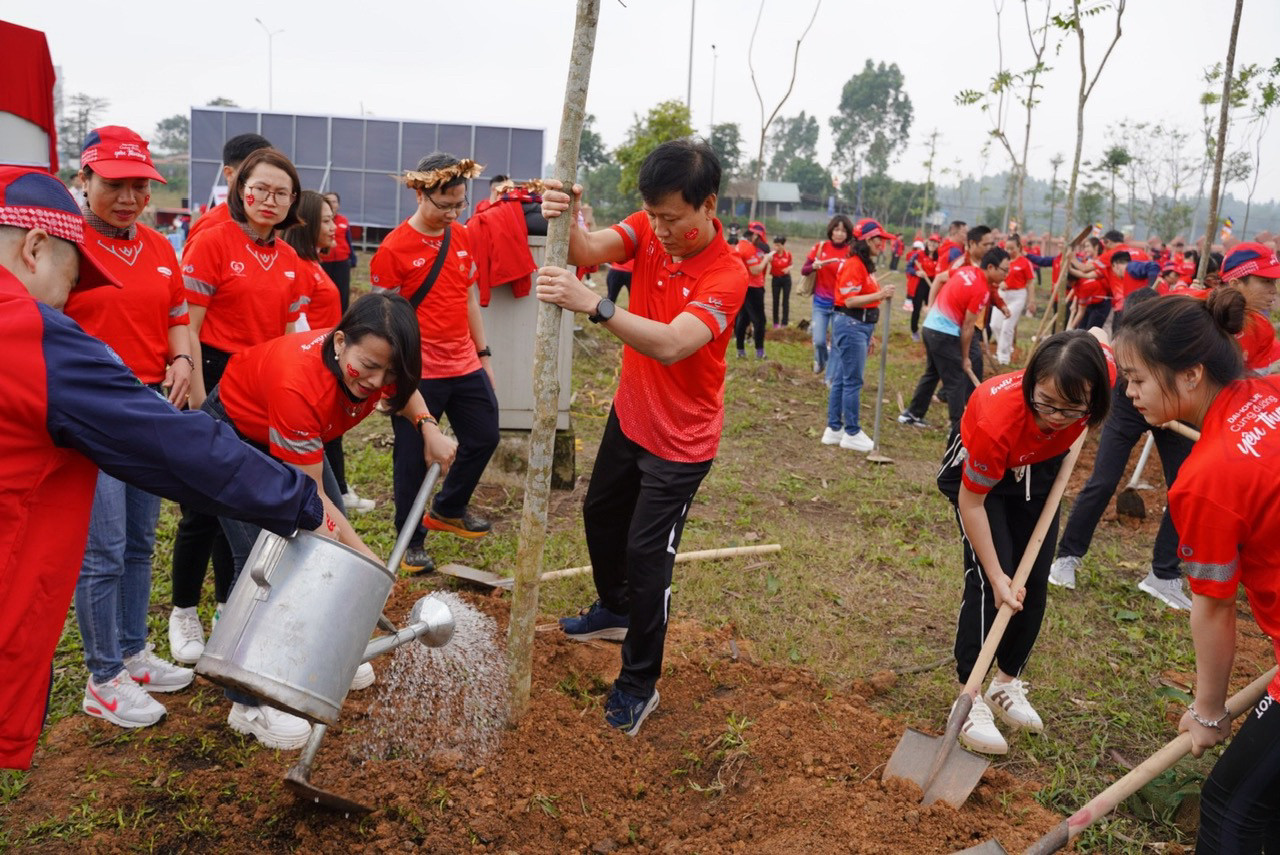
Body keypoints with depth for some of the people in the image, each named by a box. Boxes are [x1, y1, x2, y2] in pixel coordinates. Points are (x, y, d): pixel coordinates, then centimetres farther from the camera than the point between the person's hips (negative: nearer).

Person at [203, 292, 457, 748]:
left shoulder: (375, 360, -25)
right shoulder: (298, 386, -43)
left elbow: (404, 389, 3)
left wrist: (428, 428, -16)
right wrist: (363, 554, -34)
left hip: (294, 435, 7)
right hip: (233, 432, -7)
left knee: (331, 536, 6)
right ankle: (248, 705, -8)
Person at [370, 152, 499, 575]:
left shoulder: (461, 237, 6)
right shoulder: (394, 249, -13)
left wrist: (483, 352, 15)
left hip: (465, 366, 7)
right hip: (419, 373, -6)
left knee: (484, 437, 16)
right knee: (413, 457, 5)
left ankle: (447, 509, 39)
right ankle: (412, 541, 23)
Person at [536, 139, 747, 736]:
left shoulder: (727, 276, -28)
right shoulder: (648, 229, -9)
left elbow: (671, 345, -41)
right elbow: (589, 250, -25)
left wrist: (593, 305, -52)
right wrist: (563, 221, -47)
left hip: (681, 440, -7)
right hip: (629, 416, 7)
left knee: (647, 554, -4)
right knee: (600, 514, 24)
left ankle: (639, 685, 15)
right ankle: (614, 609, 52)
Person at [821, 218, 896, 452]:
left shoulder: (865, 265, 16)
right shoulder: (853, 265, -14)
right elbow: (850, 300, -20)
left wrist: (869, 333, 22)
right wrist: (880, 295, -29)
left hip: (860, 326, 10)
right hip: (850, 325, -10)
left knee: (843, 379, 13)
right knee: (853, 381, -3)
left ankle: (834, 429, 20)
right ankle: (852, 433, 5)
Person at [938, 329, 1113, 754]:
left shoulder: (1097, 376, -33)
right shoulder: (999, 419, -43)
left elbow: (1098, 333, -4)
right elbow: (971, 502, -28)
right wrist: (996, 576, -25)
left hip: (1040, 468, 5)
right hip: (978, 471, -5)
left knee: (1034, 583, 6)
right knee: (988, 580, -15)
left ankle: (1007, 683, 25)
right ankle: (972, 699, -2)